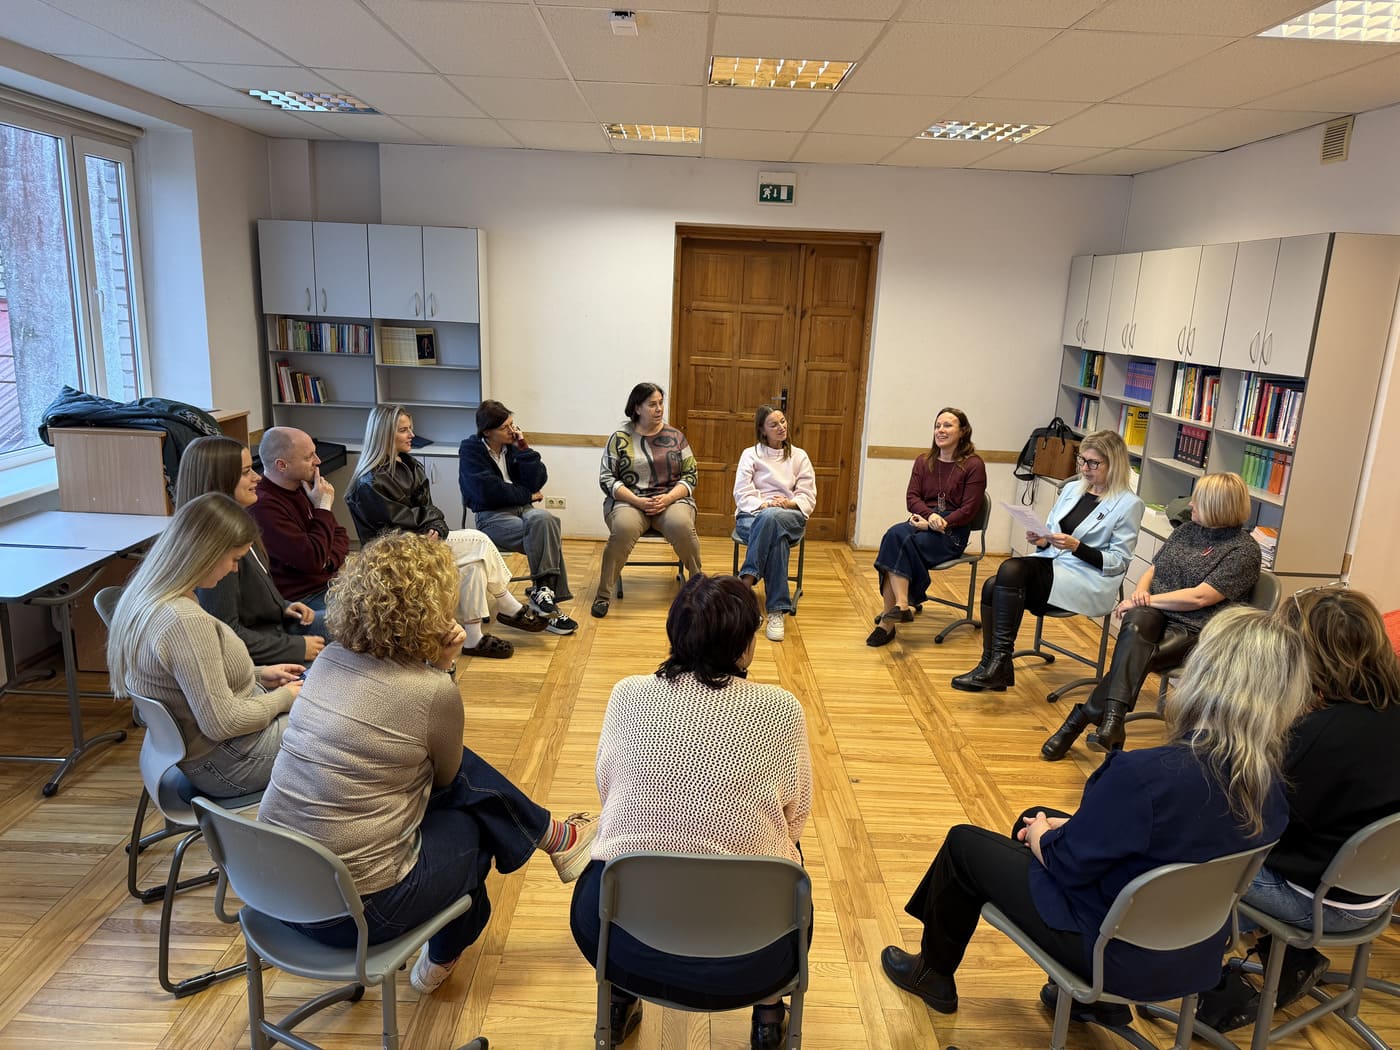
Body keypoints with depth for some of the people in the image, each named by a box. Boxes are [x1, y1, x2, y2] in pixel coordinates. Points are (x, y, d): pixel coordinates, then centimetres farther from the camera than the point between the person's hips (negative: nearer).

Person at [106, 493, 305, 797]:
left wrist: (259, 675, 7)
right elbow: (222, 723, -28)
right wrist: (284, 697, -13)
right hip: (226, 765, -10)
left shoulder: (146, 598, 0)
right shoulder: (186, 622, -32)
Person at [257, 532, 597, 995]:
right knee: (474, 823, 20)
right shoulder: (434, 692, -21)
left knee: (465, 768, 13)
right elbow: (446, 775, 0)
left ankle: (553, 836, 31)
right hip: (351, 911, -7)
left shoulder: (332, 658, -2)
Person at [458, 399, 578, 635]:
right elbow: (489, 492, -14)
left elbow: (537, 482, 1)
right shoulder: (470, 450, -4)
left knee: (543, 519, -32)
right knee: (546, 535, -30)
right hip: (491, 516, -4)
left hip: (522, 508, 5)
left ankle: (543, 592, -26)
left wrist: (524, 448, -7)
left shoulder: (513, 445, 9)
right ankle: (548, 594, -24)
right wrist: (528, 495, -6)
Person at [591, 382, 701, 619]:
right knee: (624, 528, -35)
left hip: (671, 500, 1)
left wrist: (668, 498, -11)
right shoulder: (620, 437, 4)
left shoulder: (675, 436, 10)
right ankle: (603, 594, -24)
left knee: (682, 526, -32)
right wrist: (638, 501, -13)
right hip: (628, 500, -1)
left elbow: (690, 475, 8)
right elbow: (606, 478, 0)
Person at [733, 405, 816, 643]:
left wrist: (789, 503, -12)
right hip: (752, 516, -1)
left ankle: (746, 581, -41)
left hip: (790, 517, 1)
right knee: (777, 538, -38)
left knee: (770, 517, -39)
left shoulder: (799, 456, 18)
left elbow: (809, 498, 9)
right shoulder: (751, 454, 13)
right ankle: (777, 610, -40)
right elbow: (742, 494, 2)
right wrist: (764, 504, -16)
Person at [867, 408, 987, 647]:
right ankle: (902, 606, -36)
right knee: (895, 535, -31)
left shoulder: (973, 465, 0)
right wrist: (930, 515, -14)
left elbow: (969, 509, -6)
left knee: (898, 545, -30)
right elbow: (911, 497, 6)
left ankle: (888, 619, -32)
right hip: (922, 522, 5)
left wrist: (940, 523, -17)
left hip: (952, 531, -5)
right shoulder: (924, 461, 16)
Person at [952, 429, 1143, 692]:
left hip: (1089, 583, -6)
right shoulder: (1072, 489, 16)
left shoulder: (1129, 504, -3)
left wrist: (1076, 547, -18)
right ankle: (994, 667, -17)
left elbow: (1118, 562, -7)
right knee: (992, 586, -23)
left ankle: (998, 664, -26)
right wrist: (1042, 541, -2)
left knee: (1011, 569, -30)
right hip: (1052, 563, 6)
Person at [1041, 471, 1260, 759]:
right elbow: (1152, 570, 20)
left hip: (1193, 631, -4)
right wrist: (1141, 591, -2)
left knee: (1133, 651, -32)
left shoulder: (1244, 550, -3)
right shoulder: (1186, 530, 19)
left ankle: (1081, 718, -29)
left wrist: (1148, 600, -12)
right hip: (1154, 616, 4)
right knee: (1136, 624, -33)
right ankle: (1112, 721, -45)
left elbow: (1199, 597, -13)